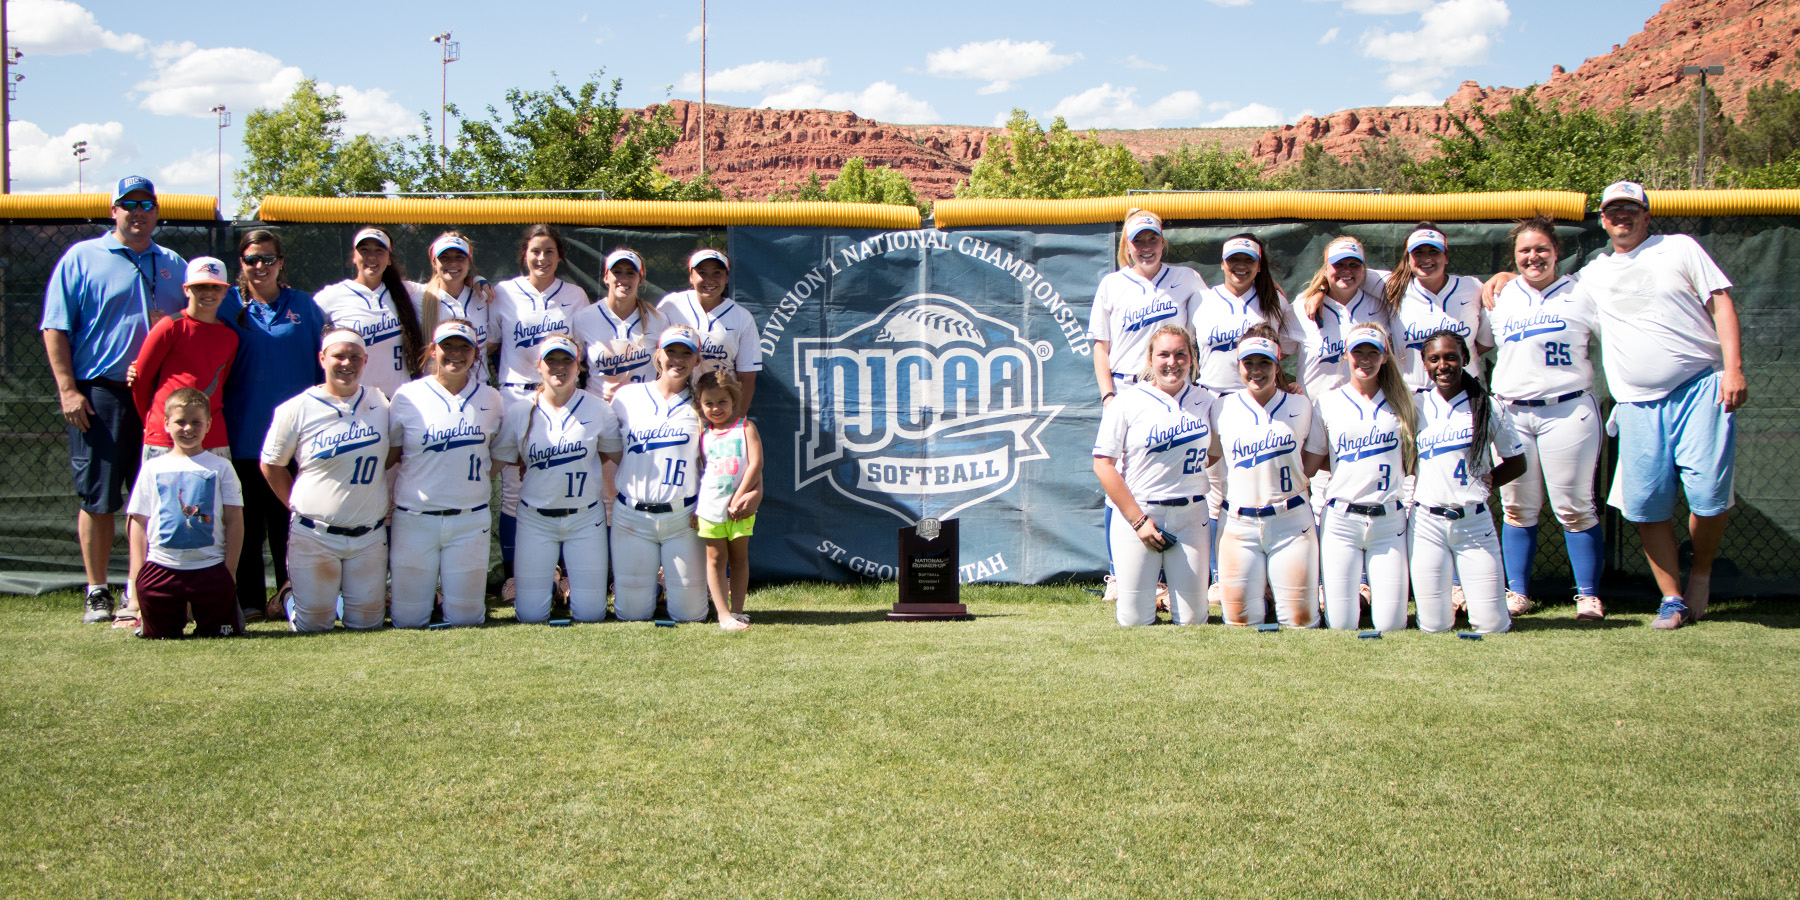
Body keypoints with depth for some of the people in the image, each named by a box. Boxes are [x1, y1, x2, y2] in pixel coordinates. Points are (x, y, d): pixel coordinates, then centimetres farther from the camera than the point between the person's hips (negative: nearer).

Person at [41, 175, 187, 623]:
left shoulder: (174, 265, 16)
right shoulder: (82, 258, 4)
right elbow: (55, 328, -1)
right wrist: (68, 389, -9)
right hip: (100, 396, -3)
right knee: (98, 498, 0)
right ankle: (97, 593, 10)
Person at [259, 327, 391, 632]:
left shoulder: (381, 404, 3)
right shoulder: (296, 410, -7)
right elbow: (271, 464, 5)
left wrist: (384, 504, 9)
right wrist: (297, 507, 4)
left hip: (370, 535, 3)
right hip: (315, 535, -3)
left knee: (367, 623, 6)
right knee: (313, 624, 2)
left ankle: (341, 597, 37)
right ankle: (291, 597, 33)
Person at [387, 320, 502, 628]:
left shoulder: (490, 399, 4)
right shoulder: (407, 396, 0)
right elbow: (388, 457, 5)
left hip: (470, 521, 1)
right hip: (414, 518, -1)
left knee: (465, 618, 2)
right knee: (408, 619, 3)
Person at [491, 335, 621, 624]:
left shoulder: (598, 409, -4)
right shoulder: (519, 412, -4)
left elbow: (616, 455, 7)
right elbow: (498, 462, 4)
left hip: (585, 517, 0)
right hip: (535, 520, 0)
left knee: (590, 614, 0)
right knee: (531, 616, 0)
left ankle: (571, 582, 33)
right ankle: (550, 578, 33)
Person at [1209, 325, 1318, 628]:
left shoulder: (1300, 407, 5)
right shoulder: (1222, 409, 4)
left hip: (1291, 522, 0)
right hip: (1238, 523, 0)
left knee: (1301, 621, 0)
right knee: (1240, 622, 0)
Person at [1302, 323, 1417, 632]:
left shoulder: (1402, 403, 9)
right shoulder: (1327, 402, 6)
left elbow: (1412, 462, 9)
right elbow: (1309, 466, 4)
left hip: (1389, 521, 1)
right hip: (1341, 520, -1)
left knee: (1391, 625, -4)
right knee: (1341, 625, -4)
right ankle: (1356, 591, 26)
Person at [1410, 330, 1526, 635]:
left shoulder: (1488, 407, 4)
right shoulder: (1414, 406, 5)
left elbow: (1516, 463, 12)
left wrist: (1484, 483, -3)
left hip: (1474, 522, 0)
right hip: (1427, 522, 0)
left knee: (1492, 626, -3)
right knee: (1434, 626, -2)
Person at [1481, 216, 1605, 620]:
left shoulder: (1580, 295, 5)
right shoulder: (1500, 299, 12)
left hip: (1568, 411, -3)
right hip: (1510, 415, 3)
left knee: (1575, 508, -2)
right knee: (1517, 509, 6)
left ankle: (1588, 595, 6)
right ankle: (1517, 593, 14)